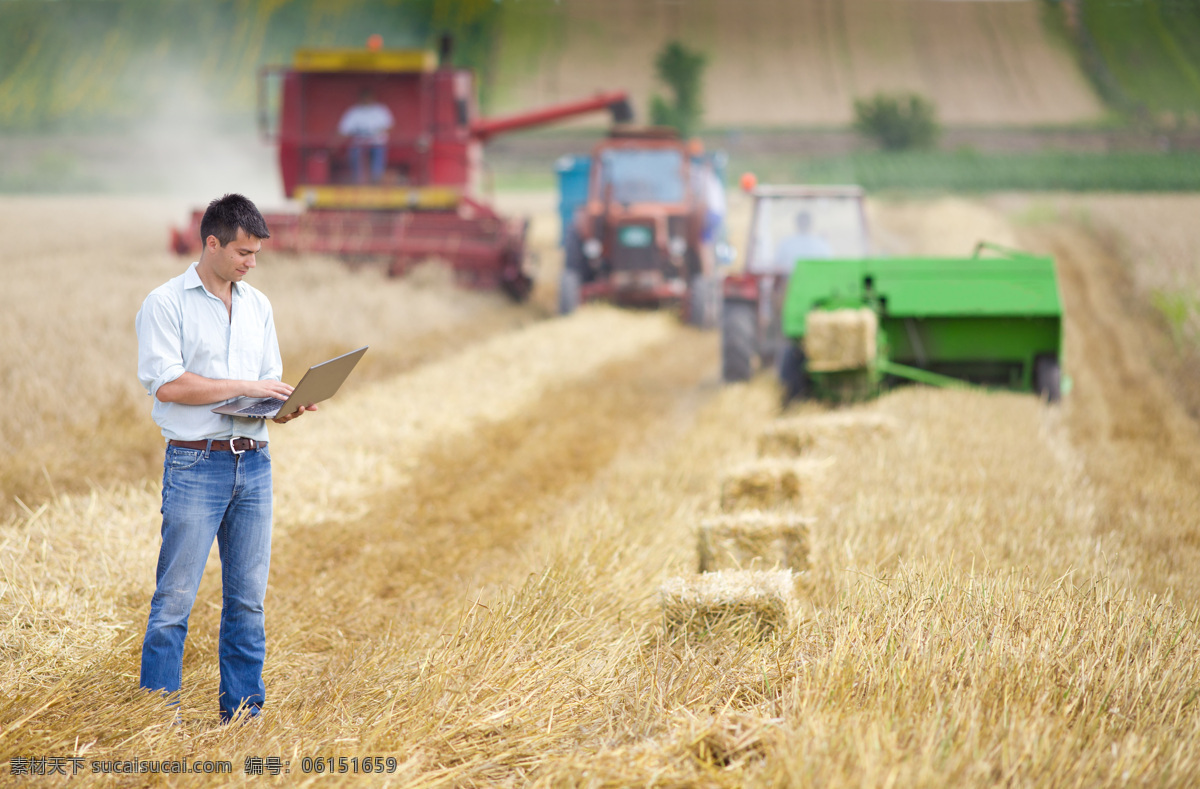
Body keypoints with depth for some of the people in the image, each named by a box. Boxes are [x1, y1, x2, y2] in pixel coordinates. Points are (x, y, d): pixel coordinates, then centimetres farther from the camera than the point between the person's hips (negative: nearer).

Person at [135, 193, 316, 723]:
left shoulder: (258, 306, 15)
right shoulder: (167, 303, -5)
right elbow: (165, 382, -15)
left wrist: (286, 407, -4)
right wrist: (244, 387, -15)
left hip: (253, 462, 6)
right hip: (195, 465, -6)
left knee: (248, 598, 8)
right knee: (175, 598, -6)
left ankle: (243, 711, 15)